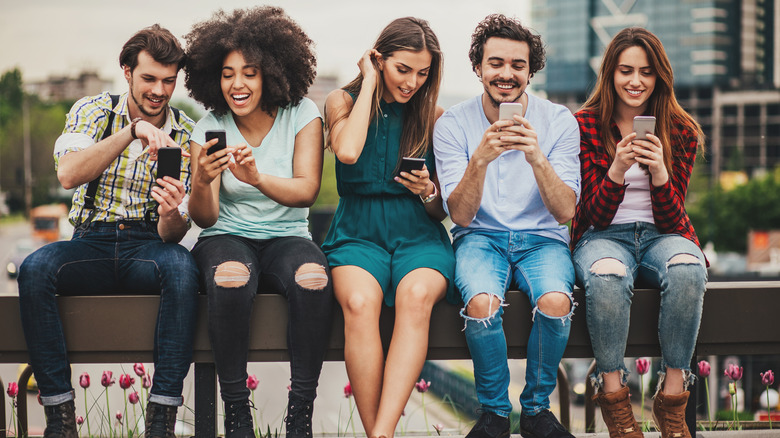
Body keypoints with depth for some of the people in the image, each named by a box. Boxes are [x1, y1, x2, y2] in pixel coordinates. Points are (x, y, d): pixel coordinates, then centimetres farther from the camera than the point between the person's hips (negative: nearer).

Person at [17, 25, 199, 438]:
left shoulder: (186, 135, 4)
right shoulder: (94, 110, 4)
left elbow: (172, 234, 0)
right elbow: (68, 174, -18)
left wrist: (171, 213, -26)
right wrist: (132, 131, -28)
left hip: (149, 245, 0)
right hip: (92, 243, 0)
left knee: (182, 268, -35)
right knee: (34, 269, -31)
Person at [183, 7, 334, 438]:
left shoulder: (301, 115, -1)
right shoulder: (209, 128, 0)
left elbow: (307, 191, -13)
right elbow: (205, 218, -5)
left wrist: (257, 177, -33)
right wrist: (202, 182, -28)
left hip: (286, 238, 0)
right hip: (227, 238, 0)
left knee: (313, 278, -35)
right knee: (231, 277, -37)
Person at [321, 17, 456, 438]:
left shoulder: (433, 117, 10)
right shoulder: (342, 101, 8)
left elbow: (442, 212, 13)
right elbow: (348, 152, -16)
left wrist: (428, 192, -12)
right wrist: (370, 83, -5)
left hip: (418, 235, 0)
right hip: (358, 233, 0)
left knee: (416, 296, -35)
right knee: (359, 302, -34)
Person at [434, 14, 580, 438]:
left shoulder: (558, 122, -2)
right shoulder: (452, 124, -3)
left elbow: (564, 212, -10)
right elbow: (461, 215, -11)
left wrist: (536, 157, -27)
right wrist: (480, 159, -28)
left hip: (542, 238, 1)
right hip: (480, 237, 0)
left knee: (555, 302, -32)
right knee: (482, 303, -34)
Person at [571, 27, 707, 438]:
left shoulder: (681, 131, 3)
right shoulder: (585, 126, -1)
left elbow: (671, 222, -2)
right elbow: (596, 215, -4)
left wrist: (658, 170, -21)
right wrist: (618, 169, -23)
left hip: (660, 235, 2)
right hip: (603, 237, -1)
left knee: (688, 269, -35)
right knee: (607, 276, -39)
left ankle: (672, 398, -25)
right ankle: (613, 394, -24)